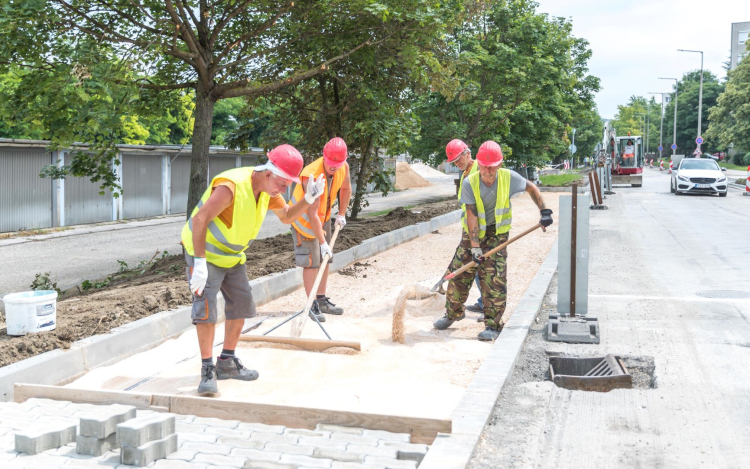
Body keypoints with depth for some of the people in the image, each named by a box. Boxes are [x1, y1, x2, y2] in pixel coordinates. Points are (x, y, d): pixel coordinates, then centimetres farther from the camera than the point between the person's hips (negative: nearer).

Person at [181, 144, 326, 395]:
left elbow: (287, 216, 11)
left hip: (232, 256, 8)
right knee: (206, 308, -15)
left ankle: (227, 363, 23)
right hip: (204, 252, -8)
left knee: (242, 305, 10)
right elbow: (199, 220, -34)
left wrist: (309, 199, -7)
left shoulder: (268, 189, -4)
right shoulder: (231, 186, -31)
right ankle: (208, 370, -6)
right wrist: (200, 263, -37)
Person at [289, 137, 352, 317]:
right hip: (304, 218, -7)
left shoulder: (344, 167, -13)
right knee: (311, 261, -9)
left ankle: (322, 300, 22)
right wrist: (322, 242, -32)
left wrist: (341, 214, 8)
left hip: (324, 216, 7)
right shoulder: (312, 176, -34)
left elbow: (345, 189, 10)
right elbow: (312, 214, -34)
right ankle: (313, 305, -2)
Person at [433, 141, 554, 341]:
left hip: (497, 234, -1)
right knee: (458, 274, 2)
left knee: (494, 279, -11)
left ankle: (493, 325, -3)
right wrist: (475, 246, -22)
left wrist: (545, 211, -3)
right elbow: (471, 215, -18)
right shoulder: (470, 183, -16)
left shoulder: (509, 178, -13)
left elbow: (531, 188, 5)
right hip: (472, 233, 1)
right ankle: (453, 313, 26)